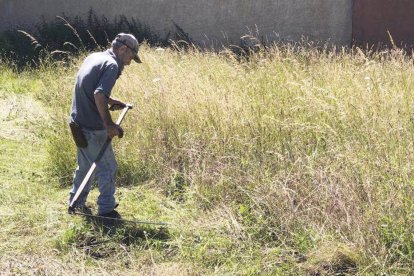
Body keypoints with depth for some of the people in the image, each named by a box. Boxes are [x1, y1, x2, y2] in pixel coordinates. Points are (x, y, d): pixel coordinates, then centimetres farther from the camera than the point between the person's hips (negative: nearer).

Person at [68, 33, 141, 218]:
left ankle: (76, 203, 34)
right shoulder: (111, 65, -16)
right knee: (108, 168, 2)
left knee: (86, 166, 23)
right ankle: (106, 210, 9)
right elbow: (99, 95, -28)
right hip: (93, 128, -9)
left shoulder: (93, 57, 12)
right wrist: (109, 124, -24)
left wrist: (110, 101, 16)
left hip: (79, 122, 9)